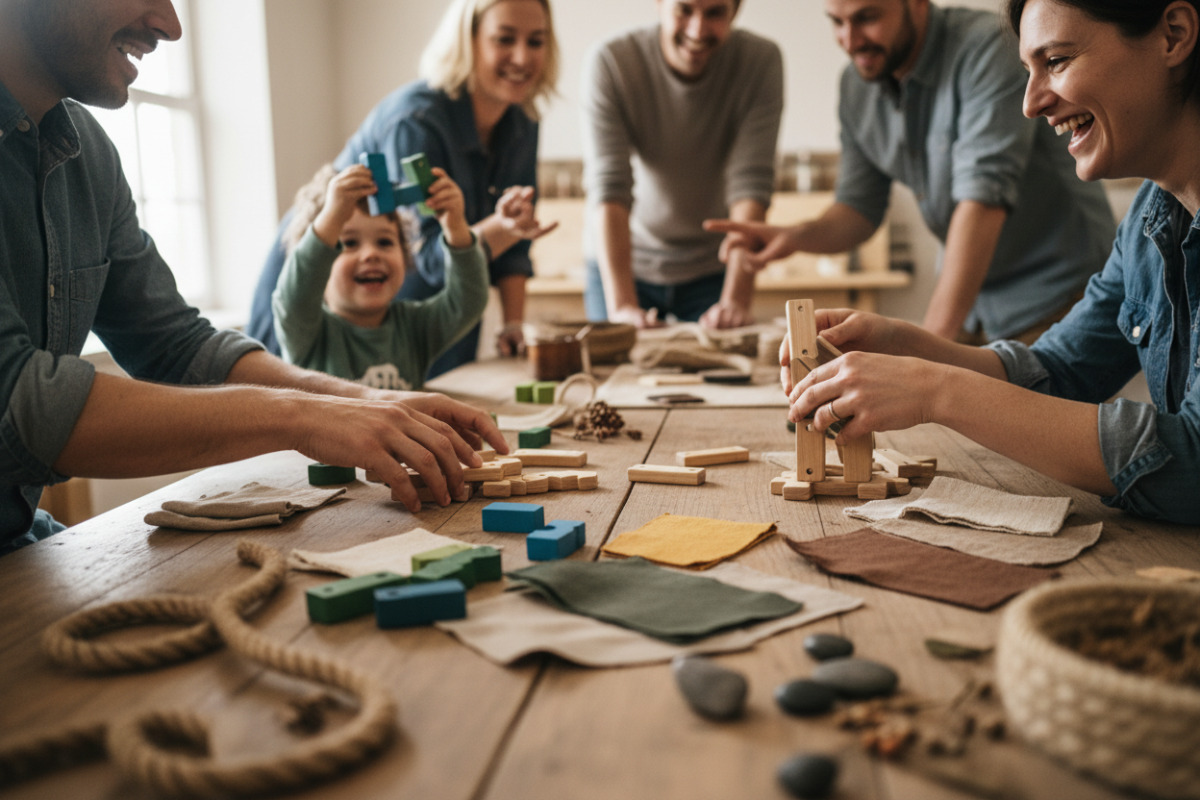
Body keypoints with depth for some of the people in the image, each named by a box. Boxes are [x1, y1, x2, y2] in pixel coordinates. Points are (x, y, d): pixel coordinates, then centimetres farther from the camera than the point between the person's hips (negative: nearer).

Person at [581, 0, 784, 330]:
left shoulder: (761, 61, -18)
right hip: (619, 264, -1)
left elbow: (752, 185, -23)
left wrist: (736, 299, -33)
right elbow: (608, 188, -27)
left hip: (712, 269, 1)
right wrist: (622, 305, -35)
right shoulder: (608, 63, -21)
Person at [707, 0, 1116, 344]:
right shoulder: (856, 84, 0)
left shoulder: (987, 48, -20)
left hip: (1056, 293, -5)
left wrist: (932, 340, -33)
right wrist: (798, 235, -19)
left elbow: (983, 199, -28)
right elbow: (859, 208, 4)